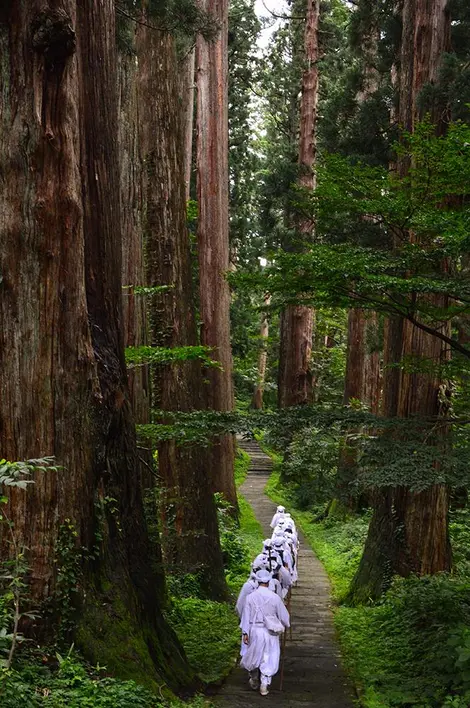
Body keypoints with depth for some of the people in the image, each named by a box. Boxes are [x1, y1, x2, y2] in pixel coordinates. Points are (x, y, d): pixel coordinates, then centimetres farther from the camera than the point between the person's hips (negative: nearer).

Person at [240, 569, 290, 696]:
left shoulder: (250, 597, -8)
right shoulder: (275, 597, -10)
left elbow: (246, 616, -5)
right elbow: (283, 615, -1)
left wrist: (245, 633, 0)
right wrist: (285, 625, 19)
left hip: (254, 630, 1)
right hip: (270, 632, -1)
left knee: (253, 656, 17)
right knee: (268, 658, 8)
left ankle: (254, 682, 31)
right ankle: (264, 685, 7)